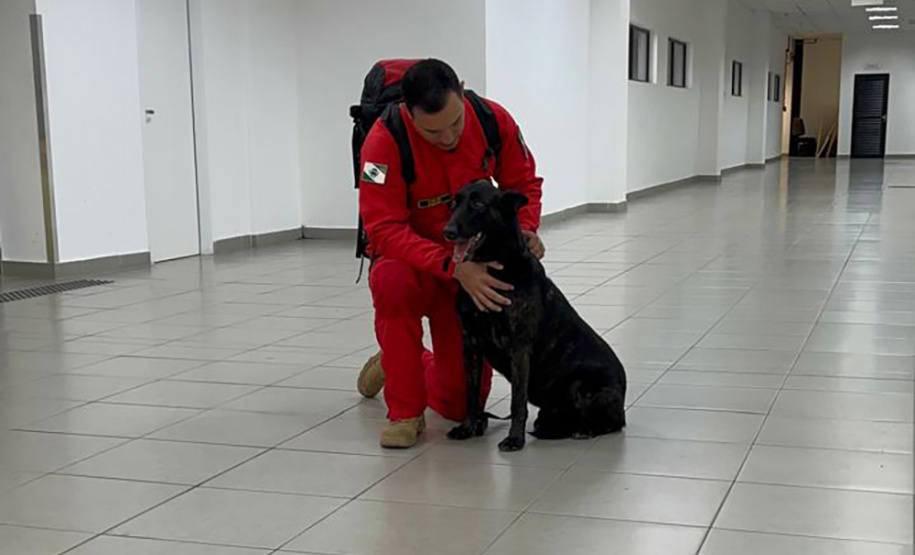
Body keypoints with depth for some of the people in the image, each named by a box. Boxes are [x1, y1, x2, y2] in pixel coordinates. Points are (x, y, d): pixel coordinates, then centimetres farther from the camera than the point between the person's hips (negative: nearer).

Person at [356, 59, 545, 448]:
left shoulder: (494, 121, -16)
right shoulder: (386, 141, -26)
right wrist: (454, 267, -40)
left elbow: (523, 184, 0)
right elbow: (384, 229, -29)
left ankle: (397, 366, 36)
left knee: (462, 404, 0)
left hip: (474, 264, 3)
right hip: (411, 258, -3)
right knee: (393, 280, -42)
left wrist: (525, 229, -21)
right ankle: (405, 412, -22)